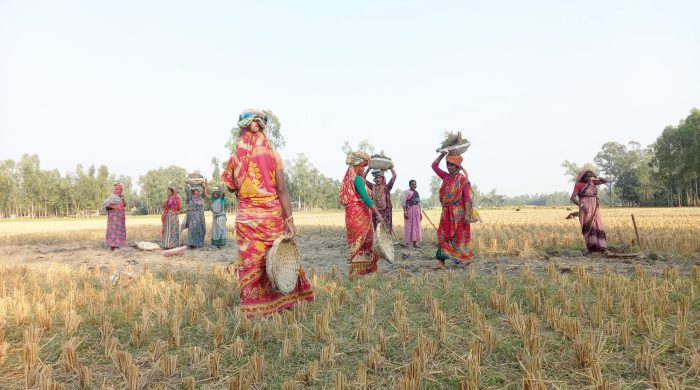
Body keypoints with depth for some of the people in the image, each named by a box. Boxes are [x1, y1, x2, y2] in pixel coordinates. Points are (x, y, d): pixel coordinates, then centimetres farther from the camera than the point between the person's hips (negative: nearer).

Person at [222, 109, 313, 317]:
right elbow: (282, 190, -10)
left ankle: (252, 308, 15)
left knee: (250, 261, 8)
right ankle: (285, 298, 23)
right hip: (273, 215, 0)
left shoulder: (235, 157, -2)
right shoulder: (273, 155, -4)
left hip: (247, 217, 0)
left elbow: (231, 187, 8)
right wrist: (290, 219, -10)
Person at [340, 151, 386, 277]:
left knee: (356, 243, 13)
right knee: (360, 243, -1)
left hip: (350, 214, 8)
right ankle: (356, 272, 2)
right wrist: (378, 214, -28)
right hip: (360, 214, -8)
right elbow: (365, 198, -24)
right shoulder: (357, 179, -14)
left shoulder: (347, 179, 14)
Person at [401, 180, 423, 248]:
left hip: (416, 211, 7)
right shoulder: (406, 192, -6)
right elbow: (403, 202, -13)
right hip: (409, 210, -7)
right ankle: (407, 243, 1)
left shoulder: (416, 192, 15)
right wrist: (405, 212, -20)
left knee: (416, 226, 7)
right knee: (408, 226, -5)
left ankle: (415, 243, 14)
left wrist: (420, 212, 17)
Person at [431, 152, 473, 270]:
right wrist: (443, 154, 8)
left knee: (459, 237, 2)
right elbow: (434, 165, 17)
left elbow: (467, 199, -12)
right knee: (443, 236, -1)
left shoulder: (463, 180, -7)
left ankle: (467, 258, 21)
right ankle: (441, 263, -1)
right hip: (446, 212, 6)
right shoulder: (446, 177, 11)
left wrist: (467, 215, -19)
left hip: (458, 212, -6)